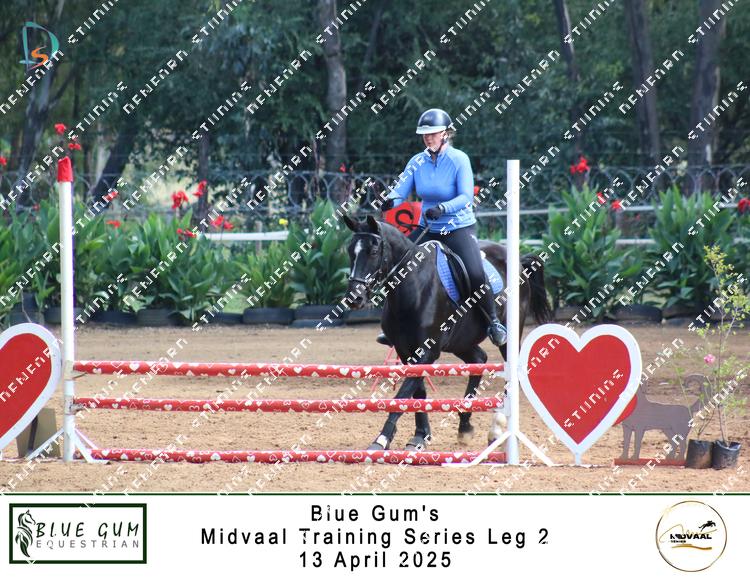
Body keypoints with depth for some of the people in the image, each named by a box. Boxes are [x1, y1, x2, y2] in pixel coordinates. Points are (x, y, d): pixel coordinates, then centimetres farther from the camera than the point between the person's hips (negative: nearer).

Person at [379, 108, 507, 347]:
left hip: (459, 227, -5)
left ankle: (493, 322, -4)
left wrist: (443, 208, -38)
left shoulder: (459, 159, -12)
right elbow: (401, 190, -5)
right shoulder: (418, 162, 1)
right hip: (427, 228, 5)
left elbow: (466, 197, -20)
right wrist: (390, 201, -29)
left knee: (475, 274, -25)